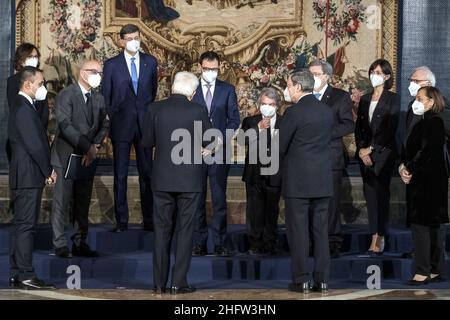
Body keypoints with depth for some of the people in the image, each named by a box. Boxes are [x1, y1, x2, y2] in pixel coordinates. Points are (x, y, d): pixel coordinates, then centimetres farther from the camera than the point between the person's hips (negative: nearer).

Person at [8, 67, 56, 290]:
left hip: (26, 176, 11)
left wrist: (46, 170, 11)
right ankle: (25, 276, -7)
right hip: (28, 177, -11)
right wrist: (49, 171, -9)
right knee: (26, 225, -8)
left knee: (21, 225, 11)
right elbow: (34, 144, -19)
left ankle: (16, 275, 15)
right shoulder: (23, 108, -15)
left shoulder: (23, 105, 17)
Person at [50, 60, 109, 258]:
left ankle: (80, 244, 14)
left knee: (83, 203, 8)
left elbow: (104, 125, 9)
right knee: (62, 202, -3)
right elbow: (65, 125, -18)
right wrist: (87, 146, -21)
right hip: (66, 156, -6)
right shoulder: (66, 96, -8)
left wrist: (95, 146, -10)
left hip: (87, 158, 6)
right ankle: (60, 245, 1)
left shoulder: (98, 98, 14)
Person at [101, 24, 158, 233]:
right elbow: (105, 97, 6)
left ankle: (149, 219, 8)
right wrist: (113, 119, 1)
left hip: (145, 124, 2)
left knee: (147, 173, 2)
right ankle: (121, 220, 5)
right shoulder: (111, 65, 2)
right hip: (121, 126, -1)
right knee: (120, 174, 1)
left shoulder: (150, 62, 8)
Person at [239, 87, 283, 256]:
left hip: (274, 174, -1)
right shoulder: (250, 121, 6)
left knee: (271, 211, 7)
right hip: (254, 173, 1)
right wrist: (258, 128, -18)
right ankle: (255, 245, 11)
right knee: (254, 210, 3)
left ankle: (270, 246, 16)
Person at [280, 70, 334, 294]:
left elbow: (280, 147, -10)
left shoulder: (294, 113, -12)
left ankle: (300, 280, 2)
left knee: (298, 230, 1)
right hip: (323, 180, 6)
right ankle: (322, 280, 10)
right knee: (321, 230, 10)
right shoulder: (327, 111, 7)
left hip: (298, 180, -6)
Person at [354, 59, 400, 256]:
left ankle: (379, 239, -6)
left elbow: (390, 128, -9)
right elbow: (358, 127, 13)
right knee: (370, 195, 3)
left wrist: (371, 148, -11)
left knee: (380, 194, -7)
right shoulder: (365, 99, 15)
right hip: (365, 153, 5)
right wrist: (361, 148, -3)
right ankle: (376, 238, 7)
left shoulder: (392, 99, -2)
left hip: (383, 152, -5)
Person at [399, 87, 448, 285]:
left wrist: (409, 169, -11)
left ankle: (423, 271, -6)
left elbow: (427, 151, -19)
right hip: (418, 181, 9)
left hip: (428, 182, -9)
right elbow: (408, 150, 16)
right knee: (433, 224, 11)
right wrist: (403, 167, 0)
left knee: (420, 224, -9)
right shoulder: (421, 123, 17)